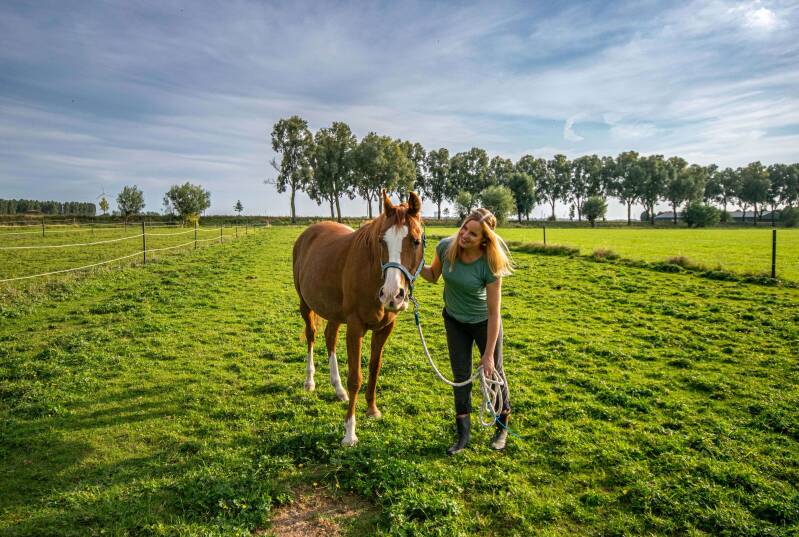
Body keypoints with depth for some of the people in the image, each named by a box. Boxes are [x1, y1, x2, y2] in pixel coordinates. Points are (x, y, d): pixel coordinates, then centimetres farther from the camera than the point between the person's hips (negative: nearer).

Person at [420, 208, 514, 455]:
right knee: (460, 375, 10)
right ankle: (463, 432, 25)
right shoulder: (446, 247, -21)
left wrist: (488, 354, -23)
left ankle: (502, 427, 38)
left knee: (494, 372, 13)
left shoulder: (489, 264, -32)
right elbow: (433, 276, 0)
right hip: (454, 320, 3)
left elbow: (494, 313, -26)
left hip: (483, 322, -3)